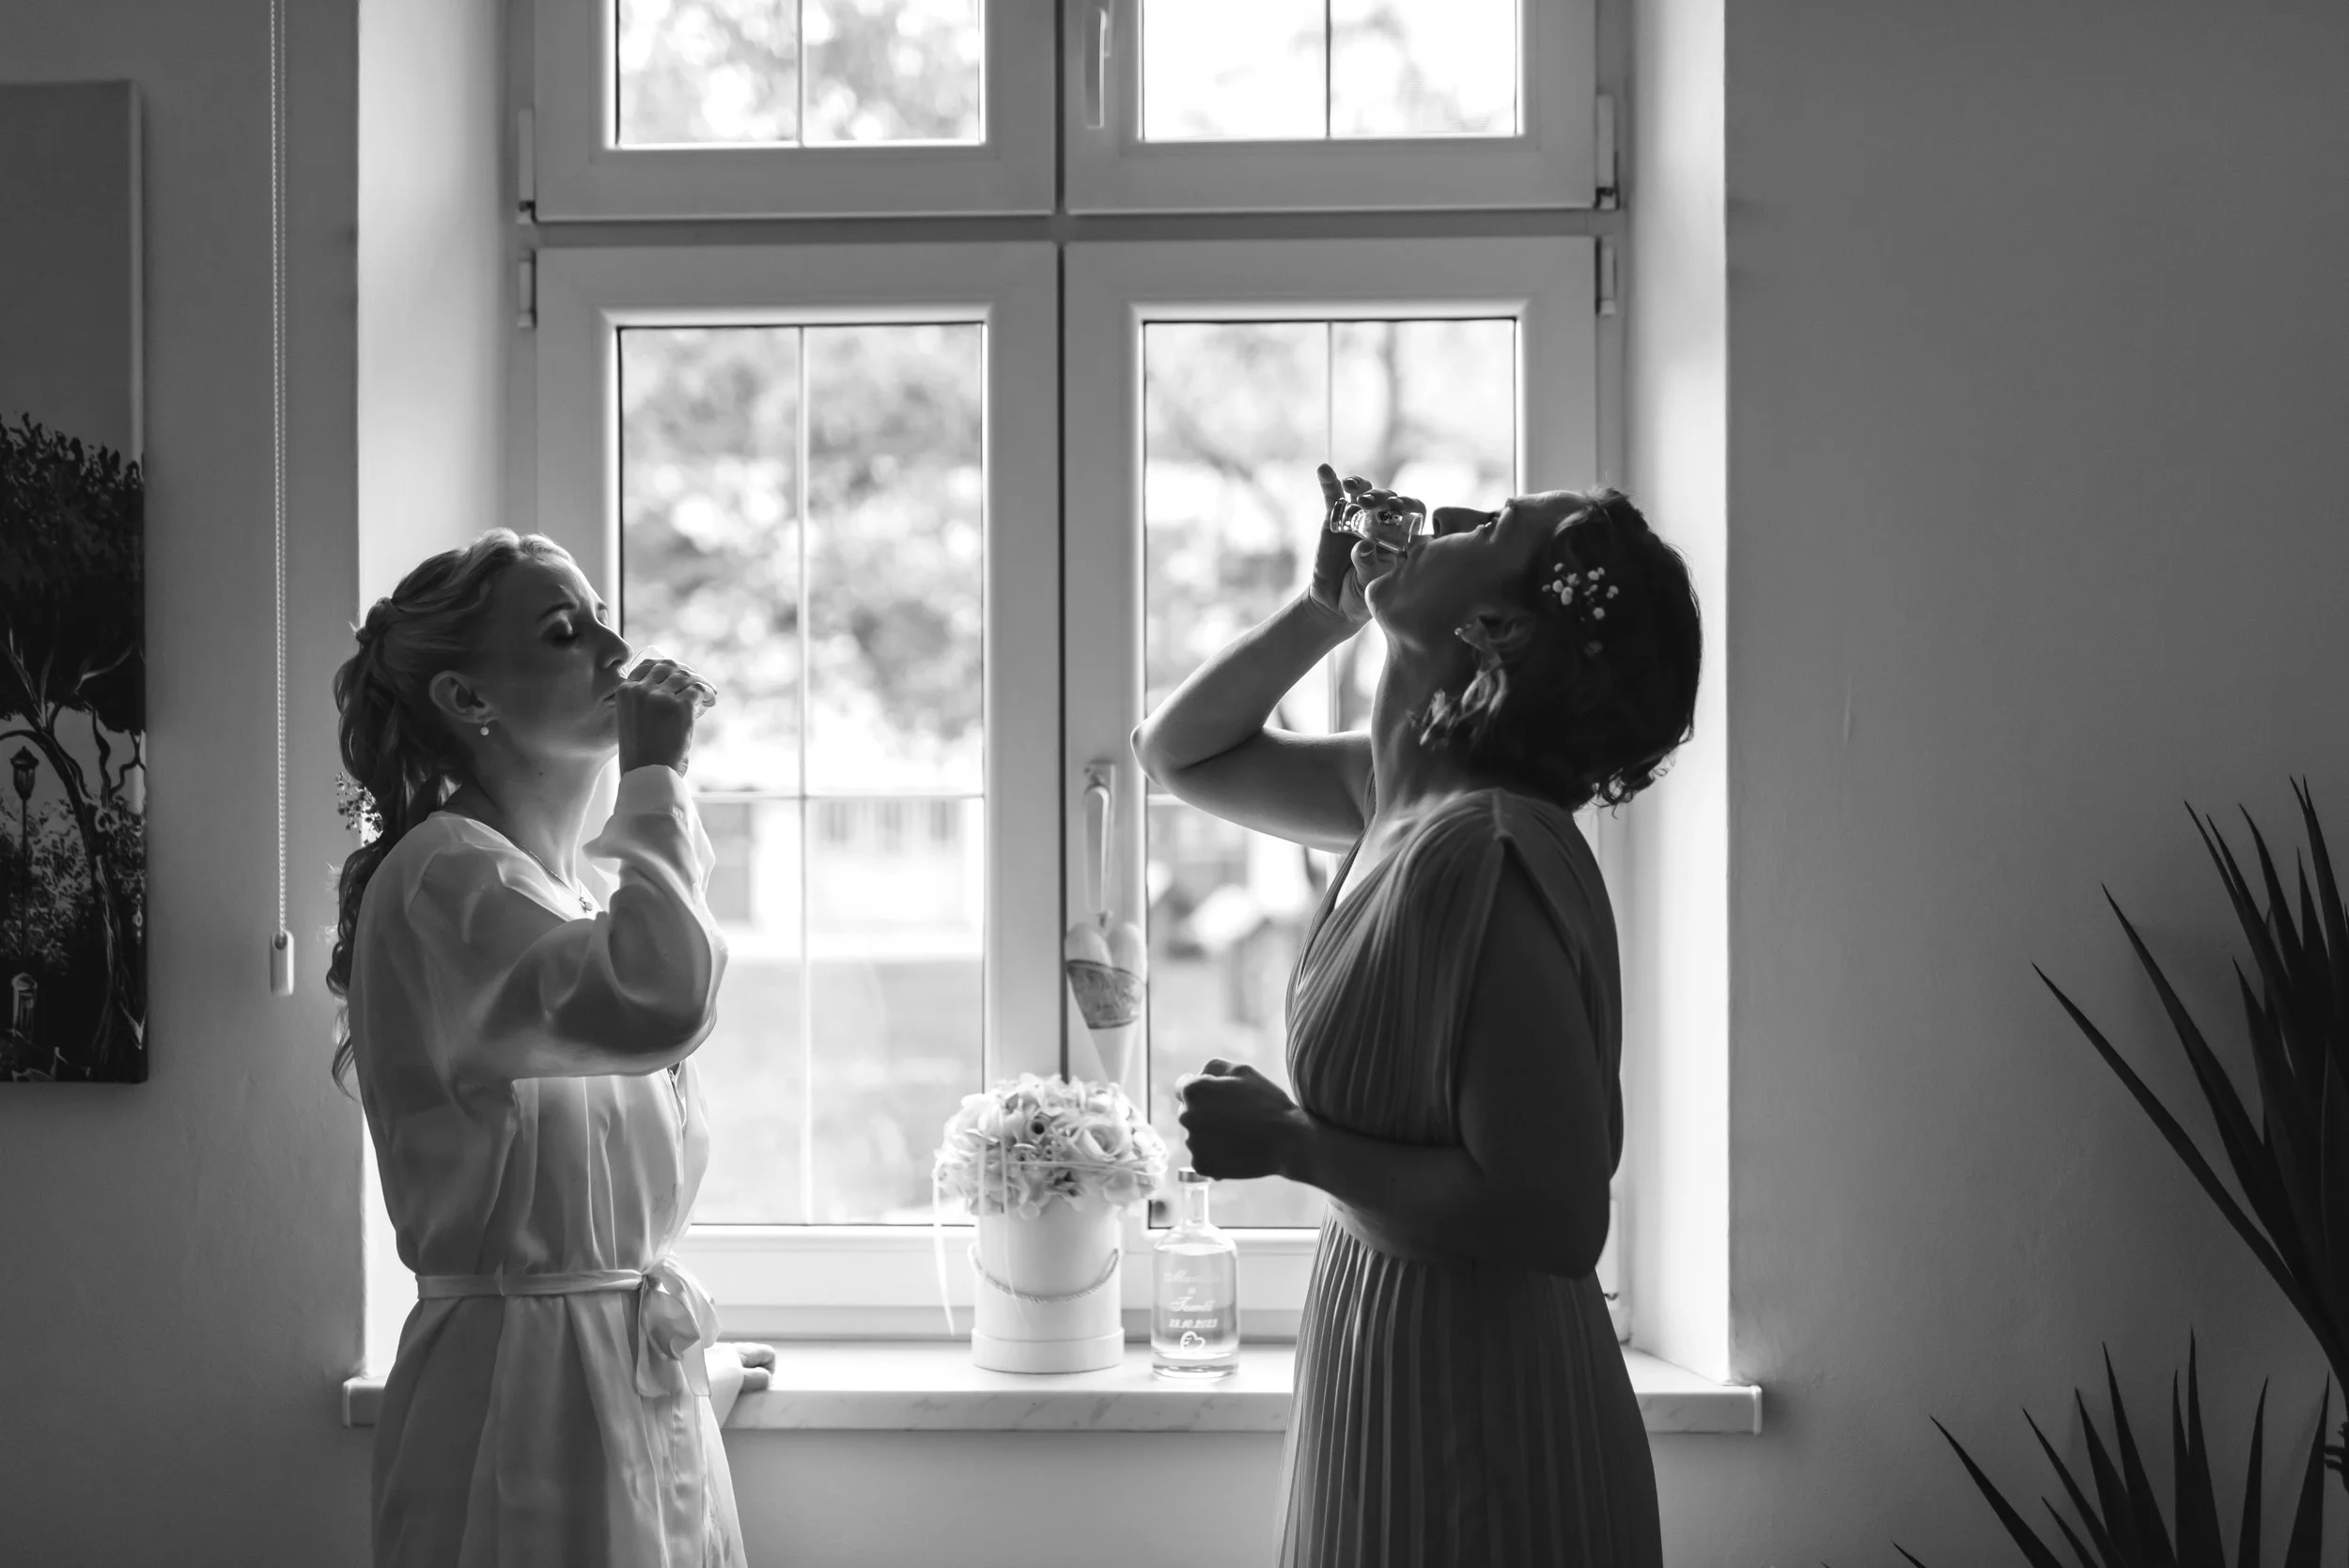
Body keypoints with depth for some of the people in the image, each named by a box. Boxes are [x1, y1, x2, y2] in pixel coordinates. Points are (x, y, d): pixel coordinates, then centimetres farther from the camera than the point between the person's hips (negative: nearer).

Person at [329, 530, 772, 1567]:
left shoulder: (582, 884, 14)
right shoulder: (445, 874, -17)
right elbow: (657, 1003, -36)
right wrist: (654, 782, -22)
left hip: (640, 1387, 9)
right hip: (526, 1401, -9)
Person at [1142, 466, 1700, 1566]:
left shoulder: (1486, 854, -25)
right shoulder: (1399, 793, 1)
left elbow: (1552, 1217, -27)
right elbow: (1179, 752, 19)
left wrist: (1286, 1142, -18)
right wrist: (1330, 606, 3)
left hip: (1479, 1415, -8)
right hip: (1388, 1357, 8)